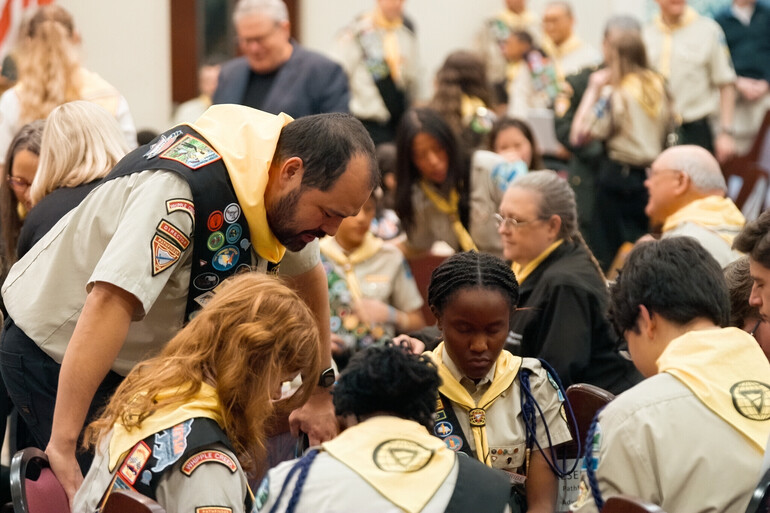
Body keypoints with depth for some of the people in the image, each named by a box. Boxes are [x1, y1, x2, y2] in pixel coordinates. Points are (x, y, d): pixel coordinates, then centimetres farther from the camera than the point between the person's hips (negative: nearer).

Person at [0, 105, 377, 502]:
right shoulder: (184, 188, -35)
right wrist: (62, 447, -48)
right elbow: (109, 303, -44)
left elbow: (307, 276, 12)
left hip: (144, 358, 9)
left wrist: (320, 391, 13)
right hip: (59, 356, -8)